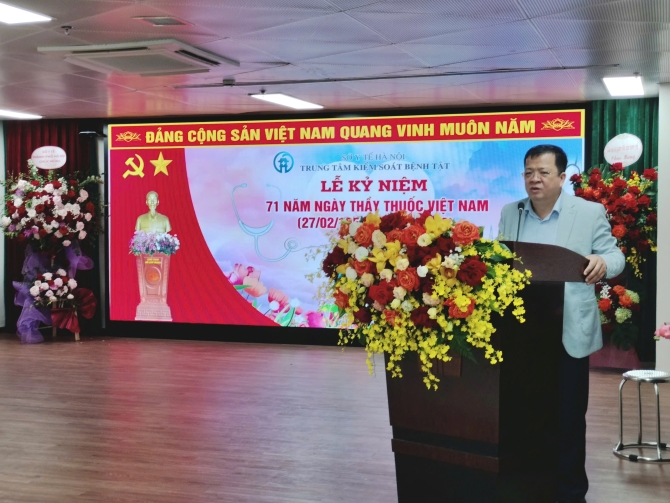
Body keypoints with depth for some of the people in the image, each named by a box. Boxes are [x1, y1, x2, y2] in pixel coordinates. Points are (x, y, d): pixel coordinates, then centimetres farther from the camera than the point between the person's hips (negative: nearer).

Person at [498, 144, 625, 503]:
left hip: (568, 335, -3)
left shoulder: (590, 212, -1)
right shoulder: (509, 214, 9)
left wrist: (603, 263, -27)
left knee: (568, 416, 6)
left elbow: (613, 255, -3)